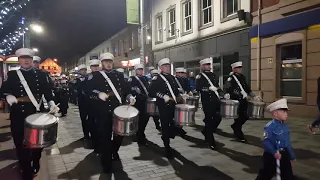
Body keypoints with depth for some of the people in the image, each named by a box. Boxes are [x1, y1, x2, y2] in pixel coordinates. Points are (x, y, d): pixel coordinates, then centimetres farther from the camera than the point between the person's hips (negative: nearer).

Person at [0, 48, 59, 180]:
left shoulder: (41, 74, 6)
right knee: (21, 144, 4)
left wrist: (52, 103, -16)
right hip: (19, 115, -1)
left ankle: (35, 164, 40)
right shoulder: (12, 75, 5)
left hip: (37, 113, 1)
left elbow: (47, 90, 0)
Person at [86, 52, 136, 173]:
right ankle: (107, 163, 16)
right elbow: (88, 89, -8)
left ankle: (114, 151, 44)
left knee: (119, 133, 14)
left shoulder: (119, 75, 13)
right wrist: (99, 94, -25)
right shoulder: (95, 76, 1)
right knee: (105, 136, 1)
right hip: (104, 111, -4)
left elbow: (126, 89, 12)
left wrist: (129, 97, -7)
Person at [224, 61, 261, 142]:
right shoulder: (230, 78, -7)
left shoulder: (242, 77, 14)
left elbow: (247, 88, 21)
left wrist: (254, 96, 18)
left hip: (243, 101, 7)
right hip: (235, 101, -7)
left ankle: (235, 126, 35)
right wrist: (227, 95, -37)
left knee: (245, 116, 8)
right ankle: (239, 135, 17)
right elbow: (227, 88, -19)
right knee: (238, 117, 0)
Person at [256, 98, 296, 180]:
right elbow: (266, 142, -24)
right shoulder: (270, 126, -20)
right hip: (271, 155, -7)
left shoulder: (284, 126, 5)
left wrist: (292, 155, 20)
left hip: (284, 155, 7)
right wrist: (274, 152, -33)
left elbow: (288, 142, 15)